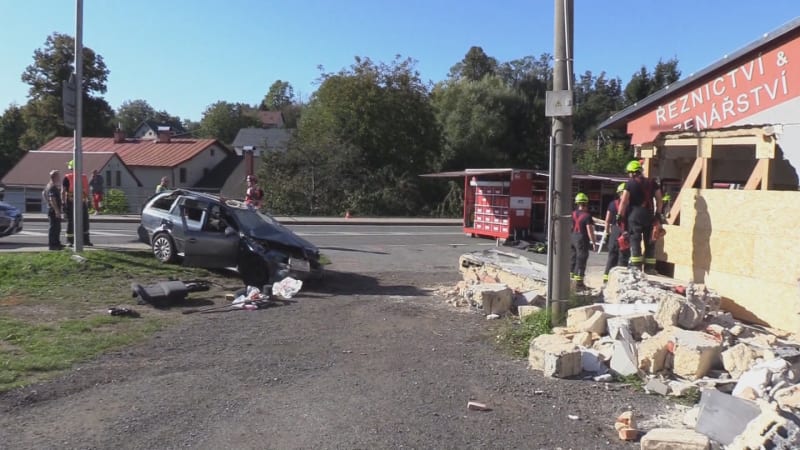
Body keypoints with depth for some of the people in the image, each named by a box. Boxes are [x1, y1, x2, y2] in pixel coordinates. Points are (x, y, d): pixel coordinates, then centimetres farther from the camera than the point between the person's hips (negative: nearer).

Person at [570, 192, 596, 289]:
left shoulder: (573, 214, 6)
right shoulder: (587, 215, -13)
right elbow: (589, 230, -16)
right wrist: (593, 242, -9)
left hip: (573, 238, 7)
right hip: (582, 239, -6)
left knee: (573, 259, 16)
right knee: (581, 260, -2)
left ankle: (570, 278, 21)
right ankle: (579, 282, -1)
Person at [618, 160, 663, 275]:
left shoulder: (630, 183, -2)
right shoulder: (652, 182, 13)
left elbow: (624, 201, -7)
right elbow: (659, 199, 12)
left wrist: (620, 216, -2)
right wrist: (658, 214, 17)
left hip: (635, 214, -4)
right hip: (649, 214, 4)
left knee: (635, 239, -1)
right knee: (649, 241, 8)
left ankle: (636, 265, -6)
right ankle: (650, 266, 9)